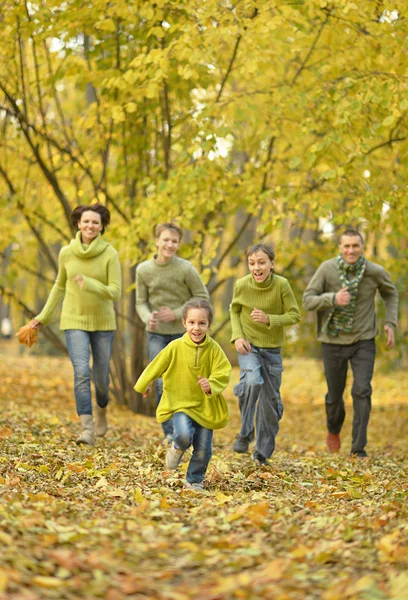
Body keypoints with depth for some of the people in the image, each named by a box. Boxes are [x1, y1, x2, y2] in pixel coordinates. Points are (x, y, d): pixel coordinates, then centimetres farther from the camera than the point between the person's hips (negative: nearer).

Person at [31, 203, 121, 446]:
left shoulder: (110, 254, -11)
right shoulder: (66, 253, -4)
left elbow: (115, 292, -14)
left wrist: (89, 284, -31)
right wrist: (44, 316, 15)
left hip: (103, 322, 0)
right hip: (75, 321, 0)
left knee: (101, 376, 9)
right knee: (82, 372, -16)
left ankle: (101, 408, 43)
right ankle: (87, 430, -16)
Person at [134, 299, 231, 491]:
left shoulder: (214, 349, -8)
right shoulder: (175, 347, -11)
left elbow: (223, 374, -12)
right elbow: (156, 367, 3)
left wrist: (211, 385, -34)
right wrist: (142, 386, 17)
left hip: (205, 406, 2)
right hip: (180, 403, -1)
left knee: (203, 450, 4)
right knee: (184, 435, -27)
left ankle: (195, 481, 31)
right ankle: (178, 448, 11)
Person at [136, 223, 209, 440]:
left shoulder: (186, 269, -12)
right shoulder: (143, 270, -5)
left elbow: (202, 298, -5)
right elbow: (141, 302, 2)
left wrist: (176, 314, -15)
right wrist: (148, 318, -20)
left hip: (183, 333, -1)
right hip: (157, 334, 1)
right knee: (162, 383, -8)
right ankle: (169, 433, 2)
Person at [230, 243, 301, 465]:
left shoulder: (281, 285, -17)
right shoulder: (241, 285, -14)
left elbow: (294, 315, -10)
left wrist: (269, 319, -25)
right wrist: (237, 336, -9)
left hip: (272, 349, 1)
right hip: (248, 346, -1)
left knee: (270, 400, 8)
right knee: (252, 381, -30)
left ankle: (263, 451, 25)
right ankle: (245, 434, -14)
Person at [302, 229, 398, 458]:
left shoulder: (375, 272, -11)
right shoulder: (327, 269, -14)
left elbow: (391, 293, 10)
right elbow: (308, 300, -14)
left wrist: (390, 323, 0)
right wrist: (333, 299, -32)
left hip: (363, 341, 0)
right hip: (334, 342, 0)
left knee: (362, 391, -14)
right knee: (334, 395, 13)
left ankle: (359, 448, -7)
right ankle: (334, 429, 45)